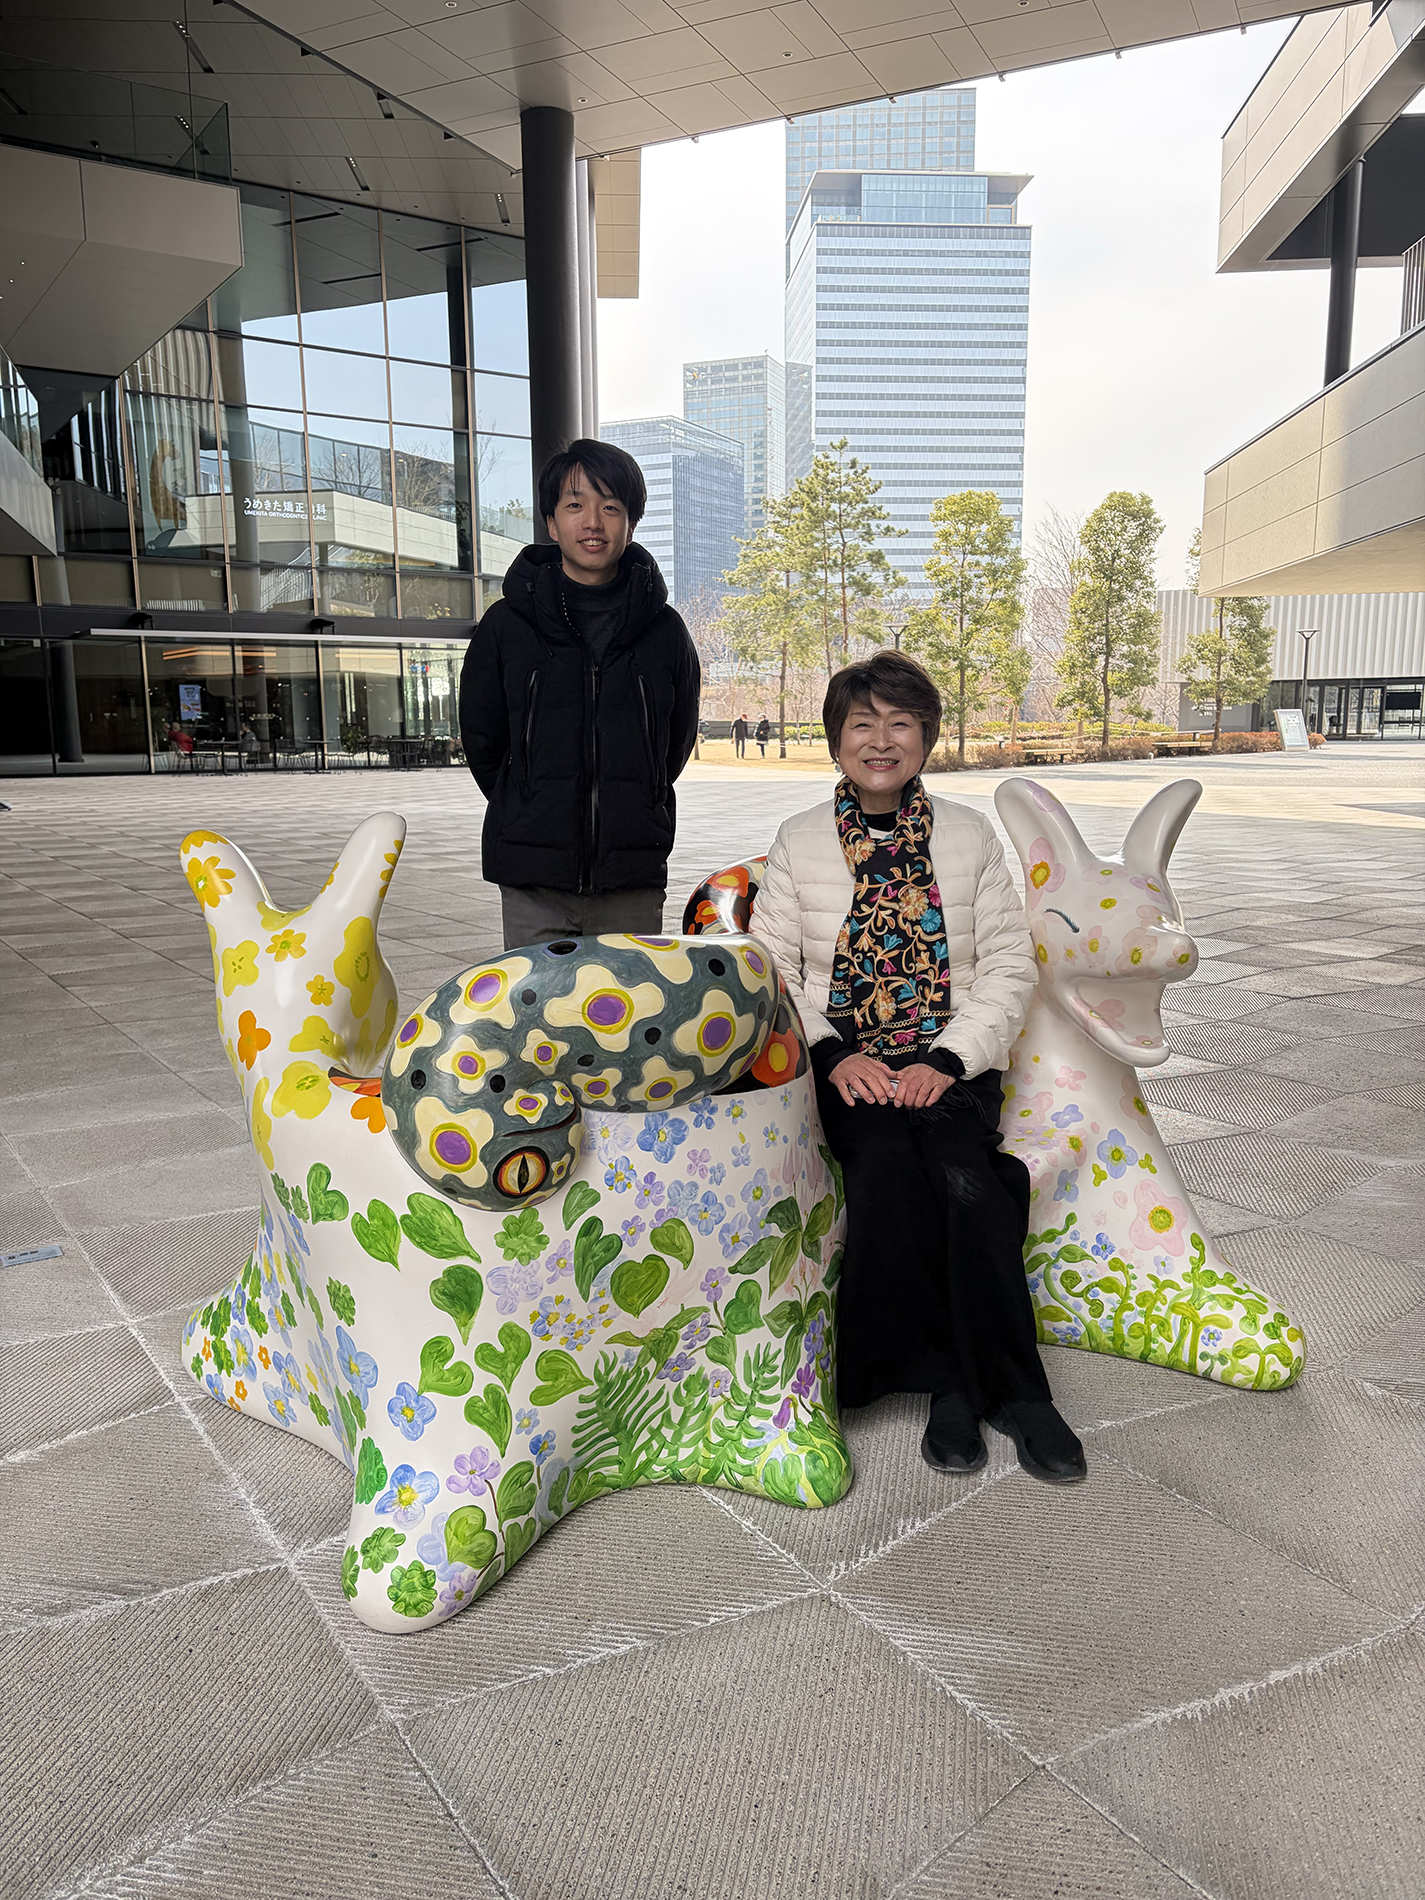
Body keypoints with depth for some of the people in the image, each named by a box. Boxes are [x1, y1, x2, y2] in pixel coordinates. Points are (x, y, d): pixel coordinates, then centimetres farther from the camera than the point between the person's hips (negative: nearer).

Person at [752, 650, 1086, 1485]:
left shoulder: (970, 834, 9)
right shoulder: (801, 841, 8)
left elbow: (1009, 965, 5)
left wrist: (948, 1059, -10)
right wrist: (832, 1052, -11)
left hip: (952, 1060, 0)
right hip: (845, 1063, 0)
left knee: (963, 1173, -30)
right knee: (886, 1166, -29)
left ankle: (965, 1382, -13)